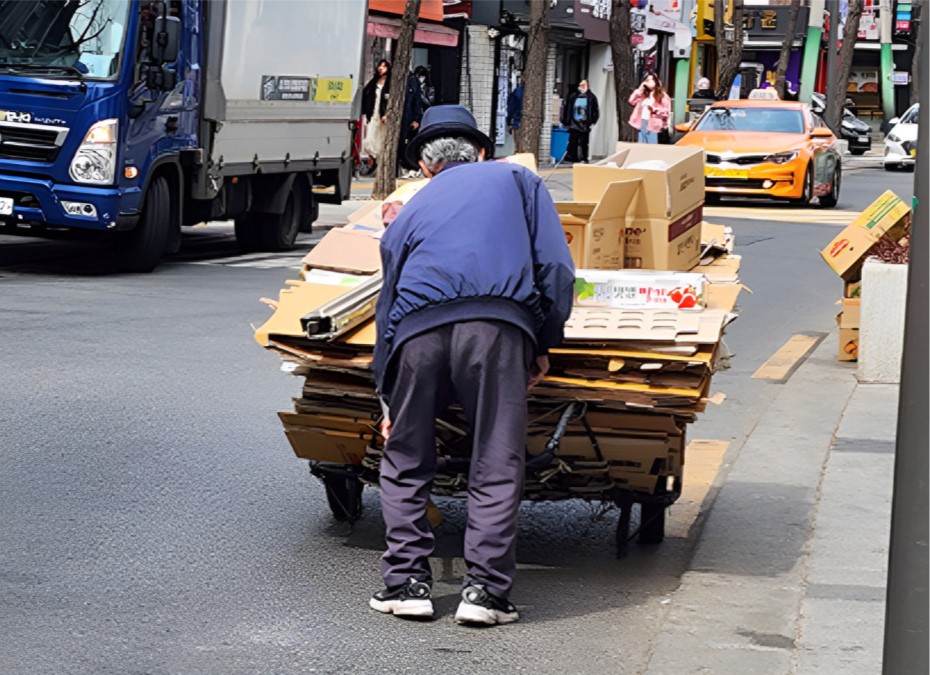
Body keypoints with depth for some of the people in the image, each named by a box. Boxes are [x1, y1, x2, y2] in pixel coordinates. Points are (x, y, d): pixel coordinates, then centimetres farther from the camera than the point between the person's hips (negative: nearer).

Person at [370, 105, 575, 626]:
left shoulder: (411, 211, 31)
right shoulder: (517, 180, 26)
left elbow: (388, 303, 30)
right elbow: (555, 267, 12)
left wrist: (389, 400, 35)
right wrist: (544, 344, 19)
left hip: (418, 328, 2)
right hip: (496, 323, -2)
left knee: (406, 463, 17)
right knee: (497, 466, 5)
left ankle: (407, 582, 14)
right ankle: (486, 590, 0)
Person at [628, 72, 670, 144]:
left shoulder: (662, 96, 0)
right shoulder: (644, 94, 17)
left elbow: (666, 112, -6)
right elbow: (632, 101, 10)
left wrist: (654, 109, -19)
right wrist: (639, 89, 8)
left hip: (652, 125, -6)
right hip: (642, 123, 6)